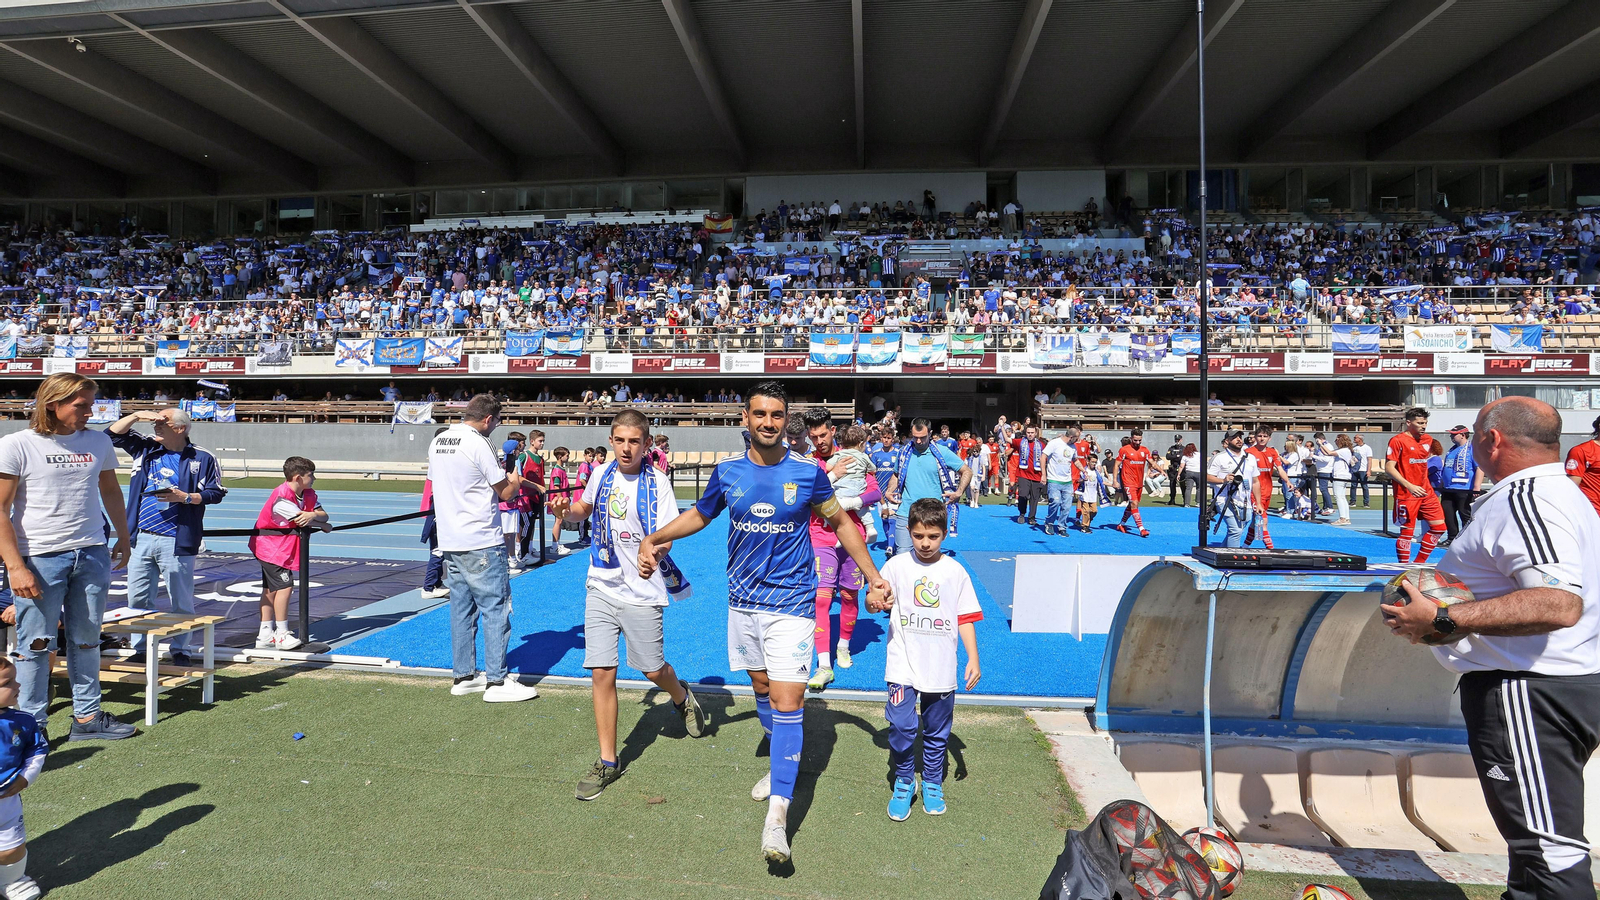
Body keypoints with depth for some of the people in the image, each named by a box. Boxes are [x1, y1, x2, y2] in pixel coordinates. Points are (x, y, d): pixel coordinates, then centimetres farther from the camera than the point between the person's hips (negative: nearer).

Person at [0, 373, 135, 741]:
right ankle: (33, 724, 17)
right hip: (40, 558, -4)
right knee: (35, 644, 4)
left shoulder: (98, 442, 8)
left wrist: (124, 538, 23)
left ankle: (87, 717, 22)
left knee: (87, 641, 12)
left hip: (92, 556, 4)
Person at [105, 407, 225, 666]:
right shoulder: (145, 448, 11)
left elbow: (217, 492, -3)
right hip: (141, 538, 5)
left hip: (176, 542, -5)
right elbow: (113, 433, 15)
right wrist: (137, 415, 2)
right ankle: (140, 649, 24)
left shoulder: (202, 458, -3)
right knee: (138, 598, 12)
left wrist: (186, 497, -16)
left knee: (181, 600, 2)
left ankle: (181, 651, 12)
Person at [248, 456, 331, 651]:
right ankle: (281, 635, -3)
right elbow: (301, 522, -21)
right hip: (270, 546, -9)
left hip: (284, 547, 9)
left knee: (271, 588, 12)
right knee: (284, 585, -11)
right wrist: (323, 525, -5)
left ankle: (264, 635, 18)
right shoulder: (281, 498, -26)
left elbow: (324, 515, -9)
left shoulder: (308, 494, 0)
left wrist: (313, 514, -31)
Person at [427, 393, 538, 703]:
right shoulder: (478, 444, -15)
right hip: (481, 543, -8)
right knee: (495, 609, -1)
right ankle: (497, 681, 2)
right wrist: (514, 481, 13)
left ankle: (463, 676, 21)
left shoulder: (437, 442, 9)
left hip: (450, 542, 8)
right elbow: (505, 493, -9)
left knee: (461, 608, 14)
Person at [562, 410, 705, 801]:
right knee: (601, 675, 0)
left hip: (642, 593, -3)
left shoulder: (657, 482, -11)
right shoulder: (602, 474, 1)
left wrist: (652, 552, -39)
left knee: (653, 670, 10)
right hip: (601, 589, 3)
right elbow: (585, 508, 21)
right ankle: (608, 762, 14)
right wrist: (566, 511, -1)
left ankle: (682, 697, 47)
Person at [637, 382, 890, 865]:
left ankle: (778, 811, -10)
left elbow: (841, 522, 7)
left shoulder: (808, 473, -8)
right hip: (743, 599, 4)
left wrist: (873, 576, 6)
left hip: (791, 602, -4)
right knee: (762, 689, 18)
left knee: (787, 701, -12)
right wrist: (652, 539, 8)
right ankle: (782, 764, 41)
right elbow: (698, 515, 17)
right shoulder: (727, 472, -1)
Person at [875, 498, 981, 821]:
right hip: (903, 664, -1)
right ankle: (903, 782, 12)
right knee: (901, 726, -10)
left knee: (937, 731, 11)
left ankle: (932, 783, 32)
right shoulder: (896, 566, 0)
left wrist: (973, 659, -1)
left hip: (942, 668, 2)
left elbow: (966, 618, 5)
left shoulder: (955, 572, 3)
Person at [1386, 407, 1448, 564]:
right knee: (1407, 531, -3)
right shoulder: (1398, 440, -12)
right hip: (1406, 494, -7)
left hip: (1426, 492, 7)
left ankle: (1419, 563, 19)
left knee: (1439, 526, 7)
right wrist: (1409, 486, -25)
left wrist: (1427, 486, 18)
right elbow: (1389, 467, -17)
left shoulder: (1428, 440, 10)